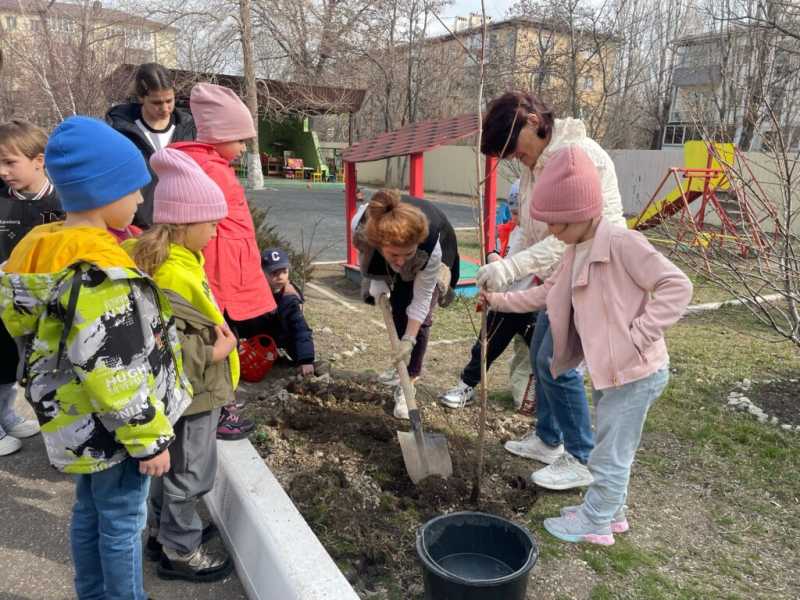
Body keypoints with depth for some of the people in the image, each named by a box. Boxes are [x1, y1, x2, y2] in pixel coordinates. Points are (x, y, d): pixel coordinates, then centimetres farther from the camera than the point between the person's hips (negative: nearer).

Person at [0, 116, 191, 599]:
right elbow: (114, 370, -29)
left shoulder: (42, 247, 1)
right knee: (123, 522, 10)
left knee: (90, 512, 24)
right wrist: (149, 437, -19)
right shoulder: (100, 271, -29)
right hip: (112, 428, -9)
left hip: (76, 420, 9)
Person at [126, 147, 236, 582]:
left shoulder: (159, 256, 2)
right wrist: (213, 353, -22)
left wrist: (213, 326, 4)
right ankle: (180, 552, 27)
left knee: (171, 465, 25)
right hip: (189, 392, -10)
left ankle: (164, 530, 43)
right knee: (189, 473, 9)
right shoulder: (173, 275, -29)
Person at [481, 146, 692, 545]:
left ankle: (595, 523, 25)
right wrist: (500, 301, 14)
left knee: (608, 456, 7)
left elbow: (677, 287, -23)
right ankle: (609, 510, 43)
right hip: (607, 371, 9)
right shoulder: (576, 252, 6)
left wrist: (637, 336, -25)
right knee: (610, 449, 25)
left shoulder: (622, 244, -22)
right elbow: (548, 293, 18)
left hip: (634, 372, -9)